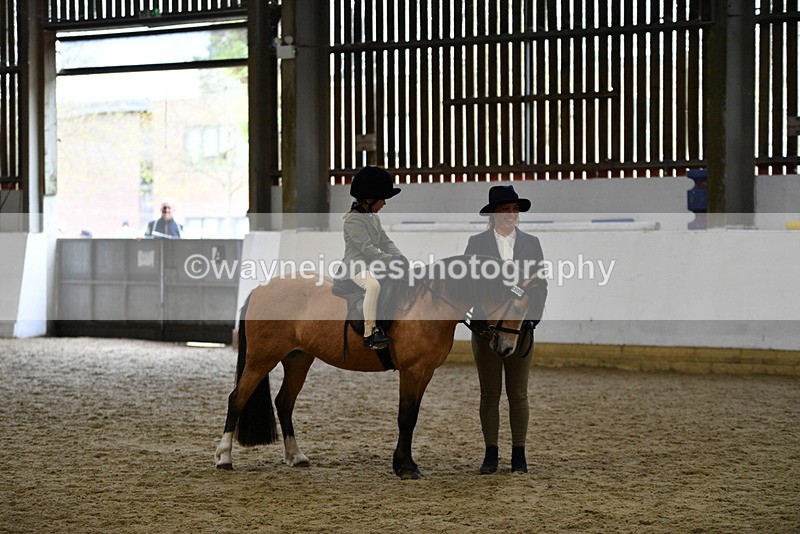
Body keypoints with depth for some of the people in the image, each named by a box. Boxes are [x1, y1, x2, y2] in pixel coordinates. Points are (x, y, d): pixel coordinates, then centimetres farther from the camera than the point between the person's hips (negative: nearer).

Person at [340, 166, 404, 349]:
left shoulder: (373, 218, 16)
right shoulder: (352, 220, -14)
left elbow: (385, 242, 13)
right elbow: (367, 249, -22)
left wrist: (401, 258, -4)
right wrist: (392, 260, -24)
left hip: (373, 264, 9)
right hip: (356, 265, -9)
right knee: (373, 285, -37)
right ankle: (369, 332, -36)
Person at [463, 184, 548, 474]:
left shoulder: (531, 243, 6)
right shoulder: (476, 243, 2)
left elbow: (540, 285, 5)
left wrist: (532, 317, -8)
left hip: (520, 326, 1)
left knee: (518, 393, 5)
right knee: (489, 394, 5)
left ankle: (519, 454, 11)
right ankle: (491, 453, 12)